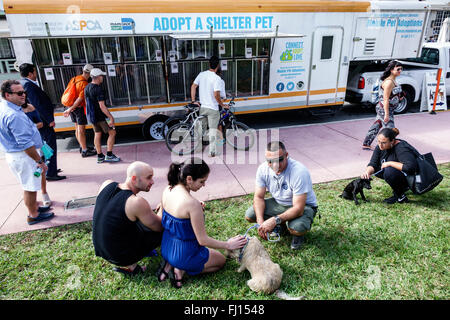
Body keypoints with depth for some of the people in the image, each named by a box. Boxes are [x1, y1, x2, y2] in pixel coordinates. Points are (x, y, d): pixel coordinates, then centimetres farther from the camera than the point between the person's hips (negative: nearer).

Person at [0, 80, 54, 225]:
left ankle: (34, 207, 40)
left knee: (29, 186, 24)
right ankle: (33, 215, 18)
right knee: (30, 187, 4)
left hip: (14, 155, 10)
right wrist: (40, 161, -21)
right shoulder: (14, 116, -25)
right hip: (23, 157, -10)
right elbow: (25, 144, -26)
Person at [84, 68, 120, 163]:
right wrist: (111, 117, -24)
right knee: (112, 133, 1)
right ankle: (109, 155, 2)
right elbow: (102, 106, -26)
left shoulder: (87, 87, 8)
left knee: (97, 134, 15)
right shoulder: (98, 89, -21)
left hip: (91, 115, 9)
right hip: (99, 116, -9)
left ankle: (100, 156, 20)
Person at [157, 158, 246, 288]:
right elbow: (203, 240, -23)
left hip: (166, 248, 7)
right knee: (221, 260, 21)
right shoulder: (192, 204, -33)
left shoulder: (167, 190, -10)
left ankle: (169, 265, 12)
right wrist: (228, 245, -9)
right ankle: (182, 270, 1)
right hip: (184, 255, -7)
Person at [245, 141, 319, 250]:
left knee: (296, 229, -36)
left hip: (304, 205, -5)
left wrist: (275, 220, -43)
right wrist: (260, 222, -25)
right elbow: (258, 197, -10)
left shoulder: (299, 172, -34)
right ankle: (281, 225, 14)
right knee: (250, 215, -11)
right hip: (279, 203, 5)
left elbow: (298, 209, -33)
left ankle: (298, 234, 5)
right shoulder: (263, 169, -18)